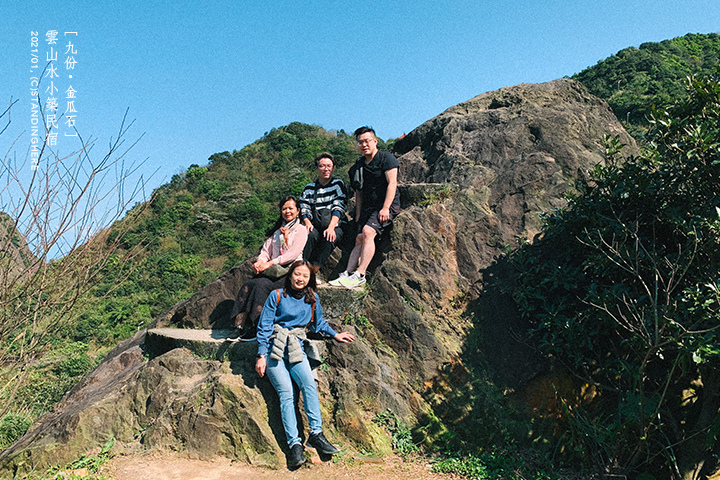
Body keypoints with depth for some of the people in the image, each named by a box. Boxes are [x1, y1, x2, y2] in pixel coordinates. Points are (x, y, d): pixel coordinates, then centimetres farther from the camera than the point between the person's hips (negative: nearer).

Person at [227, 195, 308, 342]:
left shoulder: (301, 230, 5)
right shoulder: (277, 230, 24)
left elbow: (294, 253, -9)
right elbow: (266, 250, 17)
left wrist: (270, 263, -18)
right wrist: (259, 262, -7)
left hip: (289, 271, -5)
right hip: (273, 271, 5)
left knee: (262, 285, -31)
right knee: (248, 284, -23)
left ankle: (254, 329, -27)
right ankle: (239, 326, -28)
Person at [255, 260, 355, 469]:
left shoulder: (312, 299, 13)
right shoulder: (277, 296, 2)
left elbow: (318, 323, 30)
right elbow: (264, 327, 1)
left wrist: (335, 334, 25)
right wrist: (261, 355, -4)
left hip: (296, 349, 3)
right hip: (274, 348, -2)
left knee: (309, 383, -24)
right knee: (286, 392, -19)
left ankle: (316, 433, -18)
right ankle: (294, 444, -20)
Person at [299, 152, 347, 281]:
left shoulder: (338, 184, 8)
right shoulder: (309, 188, 17)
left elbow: (338, 208, -4)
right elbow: (304, 209, 8)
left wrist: (331, 228, -20)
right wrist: (307, 222, -15)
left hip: (336, 226, -2)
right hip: (316, 226, 2)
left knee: (330, 238, -36)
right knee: (310, 235, -33)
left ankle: (312, 271, -37)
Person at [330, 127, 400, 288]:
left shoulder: (386, 158, -3)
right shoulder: (358, 166, 17)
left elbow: (392, 184, -11)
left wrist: (385, 208, -20)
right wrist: (358, 213, 10)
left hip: (387, 205, -7)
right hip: (368, 207, 7)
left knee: (368, 231, -26)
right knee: (359, 239, -8)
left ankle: (360, 275, -29)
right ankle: (348, 273, -14)